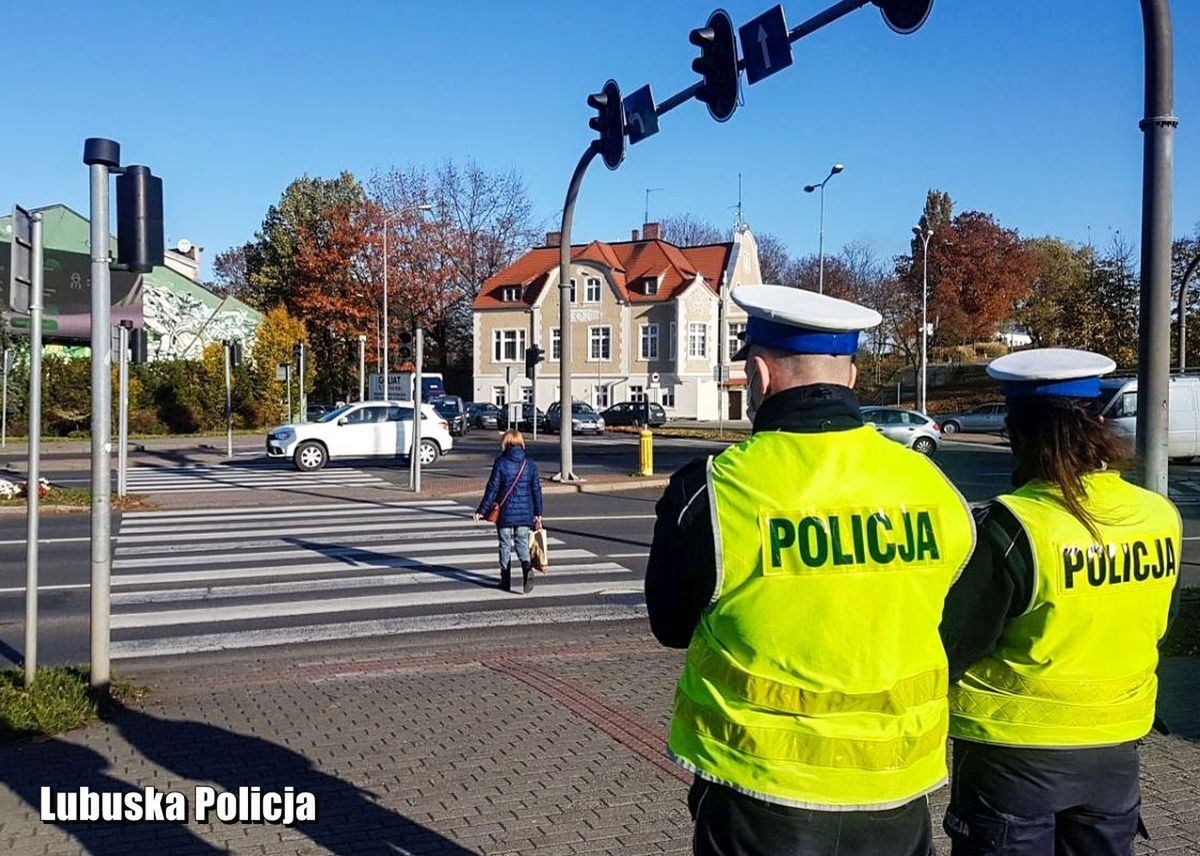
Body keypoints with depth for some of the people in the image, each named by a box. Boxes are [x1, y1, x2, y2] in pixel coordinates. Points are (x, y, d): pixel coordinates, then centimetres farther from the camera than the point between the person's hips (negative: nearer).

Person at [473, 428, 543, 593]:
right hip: (525, 513, 2)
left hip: (505, 513, -2)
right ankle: (526, 566, -17)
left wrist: (481, 511, -1)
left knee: (505, 545, 10)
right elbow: (537, 490, 4)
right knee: (522, 543, 11)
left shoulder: (501, 463, -10)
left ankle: (506, 580, 15)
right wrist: (538, 514, 12)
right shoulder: (530, 464, 1)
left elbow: (492, 489, -9)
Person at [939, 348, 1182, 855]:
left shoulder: (1010, 528, -24)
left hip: (1014, 752, -5)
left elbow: (952, 646, -18)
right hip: (1116, 748, 5)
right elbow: (1157, 627, 9)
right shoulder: (1161, 517, -7)